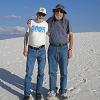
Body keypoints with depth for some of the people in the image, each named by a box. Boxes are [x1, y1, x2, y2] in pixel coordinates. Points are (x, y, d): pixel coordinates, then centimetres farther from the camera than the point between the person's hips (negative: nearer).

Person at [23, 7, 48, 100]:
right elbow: (26, 35, 6)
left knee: (41, 73, 6)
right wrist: (25, 47, -4)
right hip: (31, 50, -1)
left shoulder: (46, 24, 3)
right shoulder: (31, 22, 2)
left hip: (42, 51, 1)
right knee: (28, 73, -2)